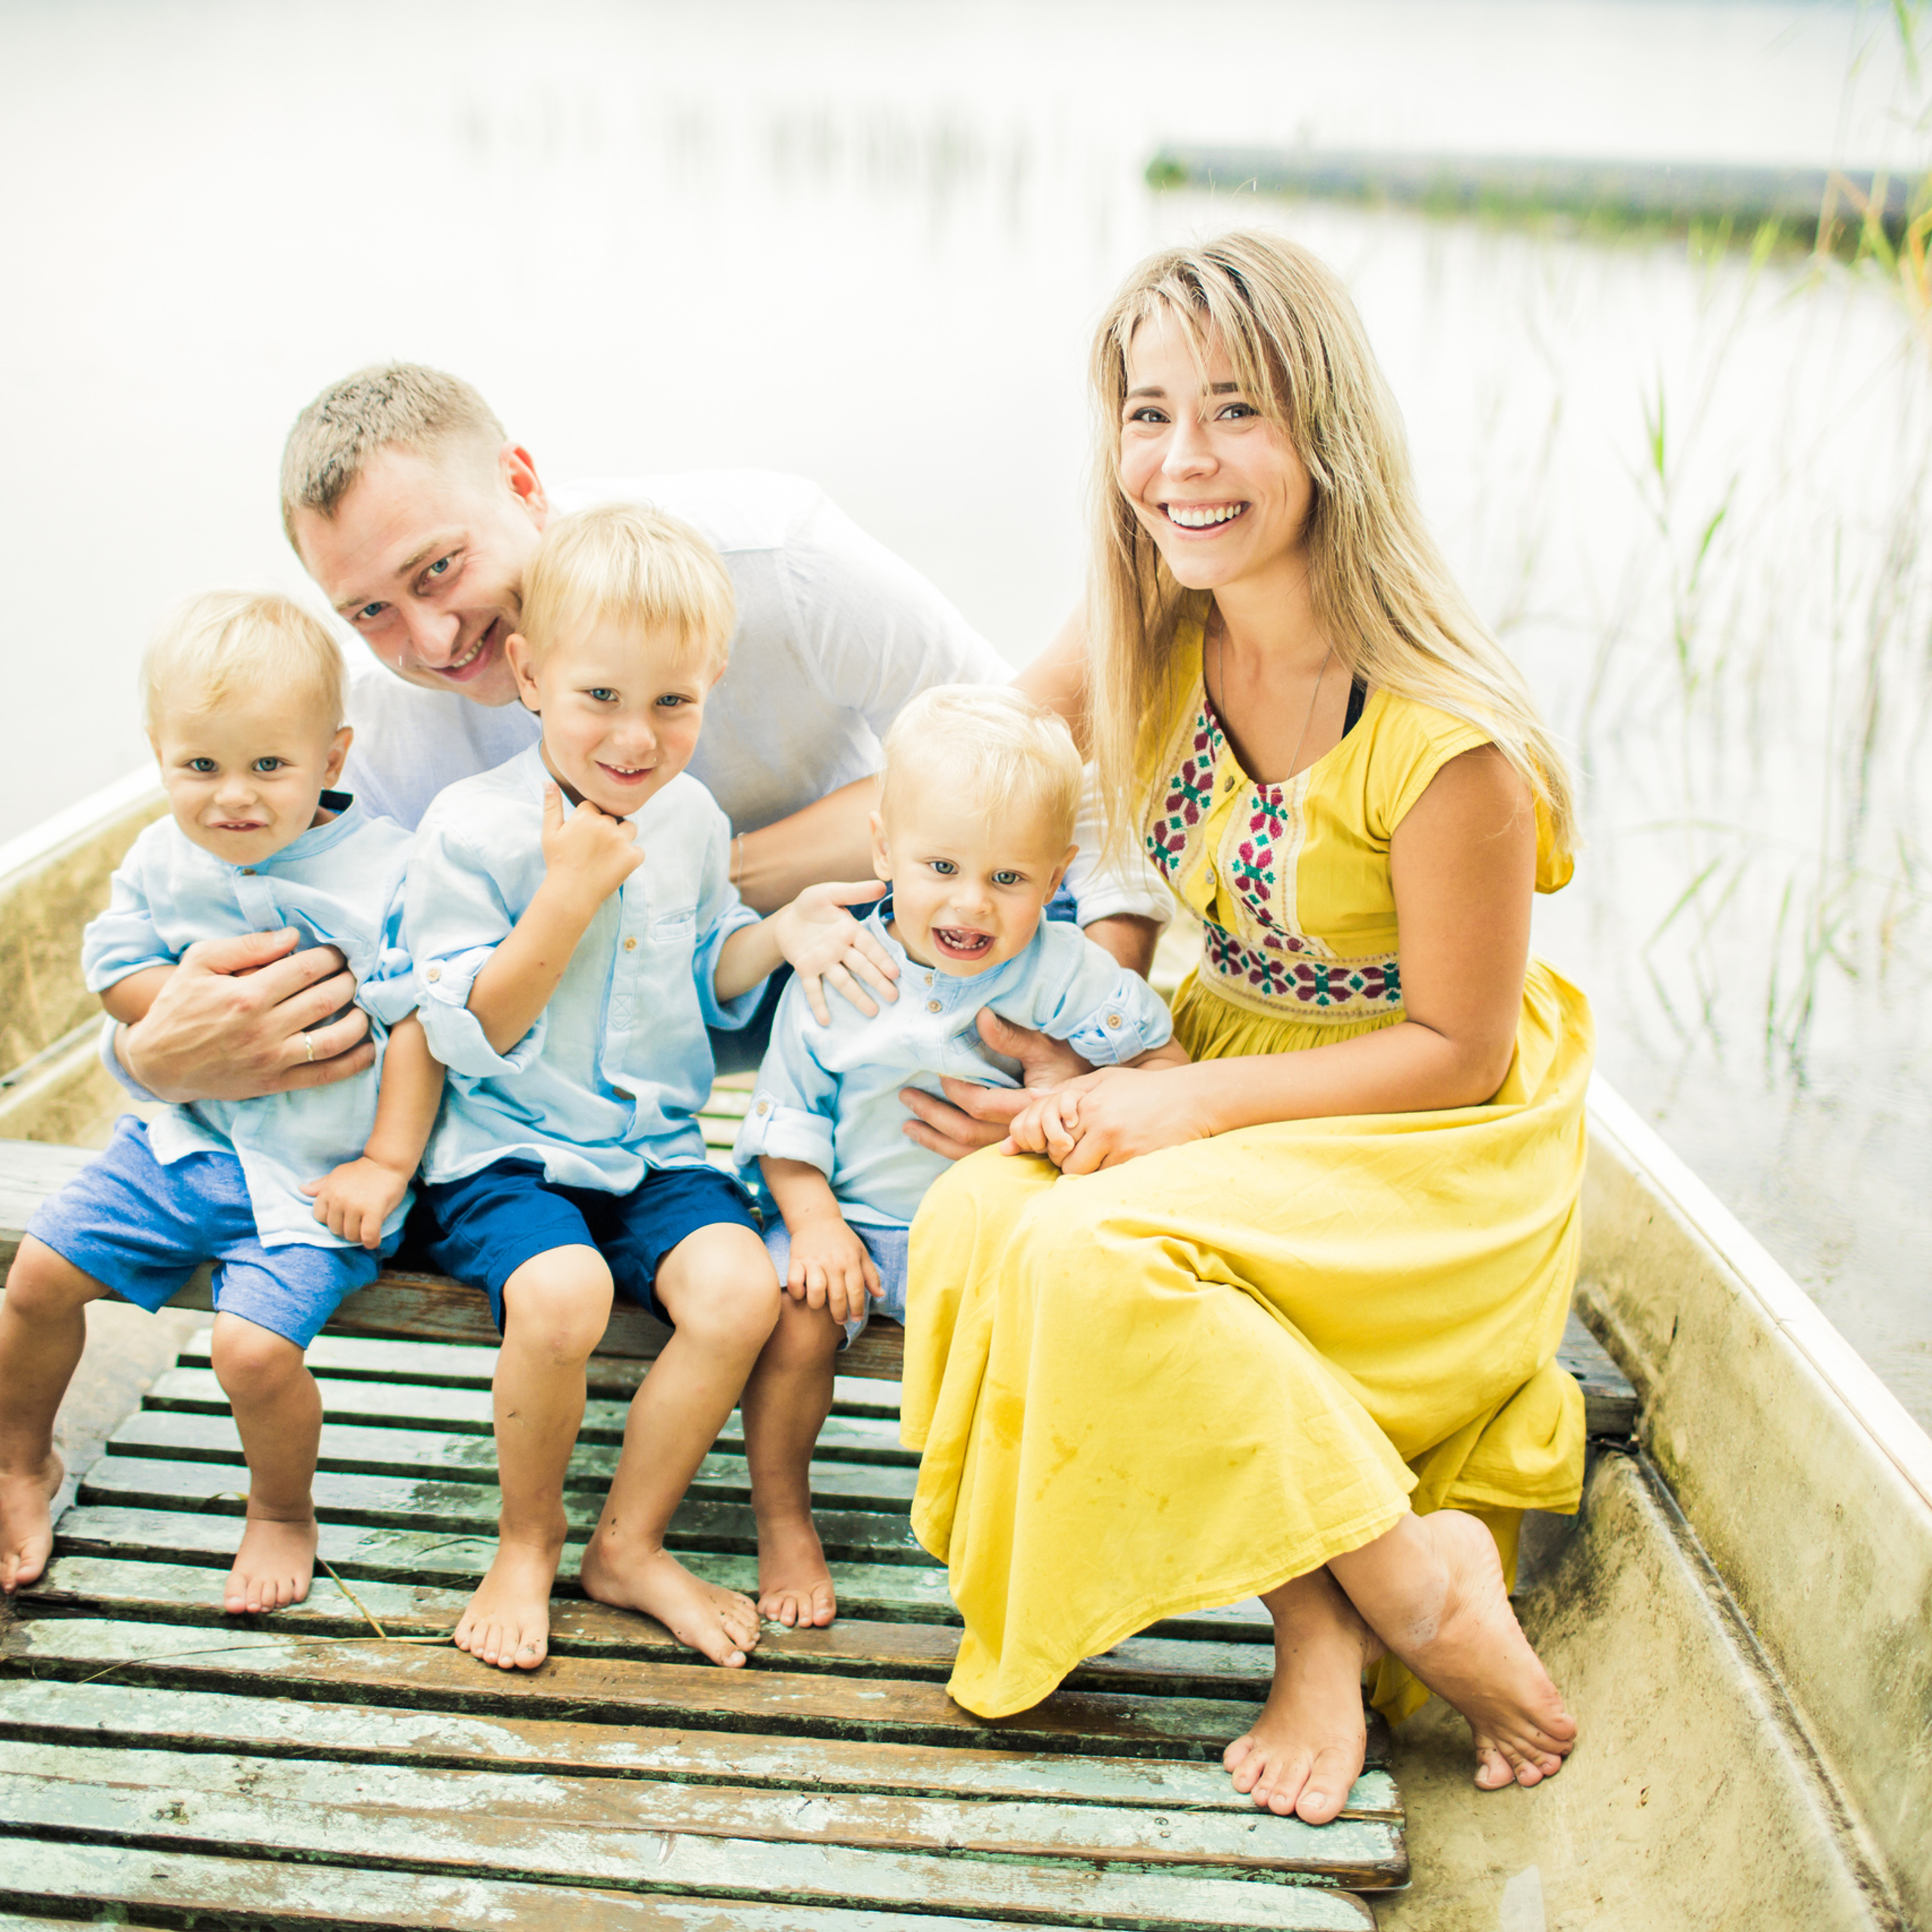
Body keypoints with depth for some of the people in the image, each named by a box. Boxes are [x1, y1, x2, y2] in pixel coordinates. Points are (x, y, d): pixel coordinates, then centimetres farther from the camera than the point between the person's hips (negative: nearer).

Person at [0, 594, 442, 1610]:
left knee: (254, 1346, -20)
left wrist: (387, 1164, -15)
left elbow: (418, 1023, -12)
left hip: (319, 1171, -5)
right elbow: (114, 963, 1)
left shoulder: (385, 874, -13)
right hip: (183, 1140, 5)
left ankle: (283, 1514, 12)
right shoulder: (163, 859, 0)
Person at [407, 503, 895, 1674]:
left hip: (658, 1148, 5)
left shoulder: (694, 819, 4)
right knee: (562, 1292, -33)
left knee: (741, 1289, -22)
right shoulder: (472, 829, -12)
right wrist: (570, 893, -24)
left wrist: (776, 936, -4)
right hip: (507, 1149, -4)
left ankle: (631, 1544, -1)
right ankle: (528, 1539, -4)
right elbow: (470, 1034, -14)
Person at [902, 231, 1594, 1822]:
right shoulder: (1149, 645, -7)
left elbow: (1458, 1049, -17)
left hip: (1434, 1148, -6)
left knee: (1093, 1251, -30)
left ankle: (1409, 1583, -9)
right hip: (1227, 1079, 7)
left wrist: (1190, 1104, -22)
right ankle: (1324, 1620, -10)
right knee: (972, 1223, -21)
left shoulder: (1441, 730, -25)